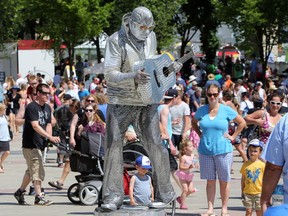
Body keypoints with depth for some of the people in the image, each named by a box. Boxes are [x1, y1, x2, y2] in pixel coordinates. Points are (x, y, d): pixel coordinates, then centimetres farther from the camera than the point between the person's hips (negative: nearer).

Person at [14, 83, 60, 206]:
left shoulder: (47, 108, 12)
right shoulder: (31, 107, -15)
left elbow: (48, 125, 13)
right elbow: (35, 126, -25)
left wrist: (49, 139, -6)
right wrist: (50, 137, -34)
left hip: (40, 144, 8)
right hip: (30, 144, -8)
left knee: (31, 170, 16)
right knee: (38, 172, -10)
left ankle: (20, 192, 28)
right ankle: (39, 197, -8)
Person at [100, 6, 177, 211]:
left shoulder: (151, 37, 5)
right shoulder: (116, 41, -12)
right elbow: (111, 75, -18)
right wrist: (133, 77, -34)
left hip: (147, 101, 4)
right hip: (121, 100, -3)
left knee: (155, 144, -1)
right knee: (114, 144, -8)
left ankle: (165, 193, 11)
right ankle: (113, 196, -3)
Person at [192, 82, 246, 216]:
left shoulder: (226, 110, -4)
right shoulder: (201, 110, 3)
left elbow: (242, 123, 6)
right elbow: (193, 122, 23)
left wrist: (233, 136, 1)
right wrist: (200, 134, 9)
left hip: (223, 150, -2)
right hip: (205, 151, 2)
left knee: (224, 181, 3)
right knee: (210, 181, 7)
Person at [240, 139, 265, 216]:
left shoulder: (262, 165, -4)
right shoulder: (246, 164, 3)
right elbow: (243, 178, 10)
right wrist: (242, 192, 10)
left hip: (259, 192, -2)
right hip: (247, 193, 2)